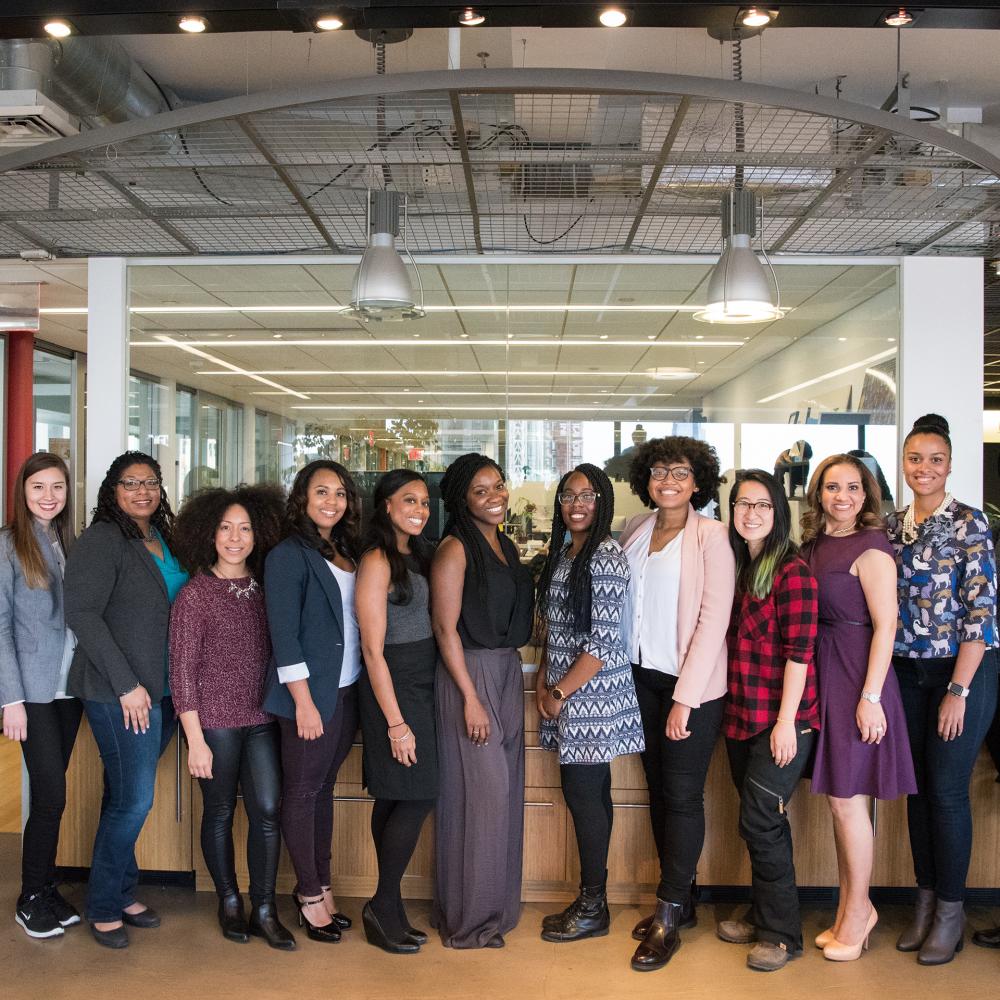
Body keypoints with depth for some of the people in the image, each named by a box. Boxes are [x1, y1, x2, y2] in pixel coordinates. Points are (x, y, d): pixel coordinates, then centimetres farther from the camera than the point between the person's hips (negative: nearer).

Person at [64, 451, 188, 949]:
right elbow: (82, 614, -15)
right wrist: (127, 685, -16)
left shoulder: (164, 540, 12)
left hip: (161, 690, 6)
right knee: (133, 800, -3)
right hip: (120, 693, -6)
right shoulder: (101, 541, -9)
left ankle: (122, 894, 26)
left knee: (126, 797, 14)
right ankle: (104, 907, 14)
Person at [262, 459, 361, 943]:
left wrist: (362, 688, 9)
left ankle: (319, 885, 27)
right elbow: (284, 634, -14)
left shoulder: (345, 551, 11)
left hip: (346, 690, 7)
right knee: (302, 793, 6)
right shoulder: (288, 555, -10)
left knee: (324, 789, 16)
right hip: (311, 692, -7)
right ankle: (309, 894, 19)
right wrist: (304, 700, -17)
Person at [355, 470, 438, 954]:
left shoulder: (416, 555, 12)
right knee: (416, 796, -6)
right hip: (393, 687, -8)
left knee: (395, 799, 11)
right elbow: (373, 649, -16)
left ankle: (389, 911, 19)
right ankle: (384, 907, 7)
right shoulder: (377, 560, -13)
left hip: (419, 685, 8)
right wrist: (396, 722, -17)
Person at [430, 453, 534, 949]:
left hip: (507, 671, 8)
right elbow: (446, 628, -15)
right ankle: (468, 918, 12)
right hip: (470, 673, -8)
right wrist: (470, 698, -17)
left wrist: (509, 677, 12)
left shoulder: (505, 544, 12)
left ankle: (497, 903, 28)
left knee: (505, 788, 13)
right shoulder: (454, 548, -12)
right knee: (479, 791, -3)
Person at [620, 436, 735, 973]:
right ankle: (680, 898, 26)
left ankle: (669, 918, 10)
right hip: (642, 676, 5)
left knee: (682, 796, 0)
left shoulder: (711, 536, -9)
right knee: (658, 788, 12)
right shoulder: (635, 530, 6)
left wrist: (684, 697, -17)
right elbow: (618, 599, 13)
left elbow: (713, 618, -14)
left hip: (691, 682, -5)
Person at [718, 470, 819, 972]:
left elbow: (799, 652, -17)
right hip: (742, 717, 7)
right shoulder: (737, 568, 10)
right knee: (762, 823, 16)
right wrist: (731, 708, 13)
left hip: (781, 719, -7)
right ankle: (762, 917, 29)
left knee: (760, 822, -4)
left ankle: (782, 934, 11)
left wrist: (786, 722, -19)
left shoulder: (792, 572, -13)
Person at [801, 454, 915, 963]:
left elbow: (885, 625, -15)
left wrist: (871, 696, -19)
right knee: (837, 797, 13)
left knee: (846, 798, 1)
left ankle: (858, 909, 19)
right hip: (820, 674, 7)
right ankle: (848, 910, 26)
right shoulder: (813, 543, 10)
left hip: (856, 676, -7)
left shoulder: (870, 547, -11)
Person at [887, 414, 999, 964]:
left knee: (947, 789, 0)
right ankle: (925, 902, 24)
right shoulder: (893, 525, 7)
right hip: (906, 673, 5)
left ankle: (950, 911, 15)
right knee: (917, 786, 11)